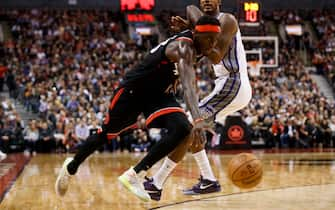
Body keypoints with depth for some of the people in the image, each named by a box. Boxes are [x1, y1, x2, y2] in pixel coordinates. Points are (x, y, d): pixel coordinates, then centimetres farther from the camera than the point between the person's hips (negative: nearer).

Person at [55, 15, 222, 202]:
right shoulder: (183, 46, -32)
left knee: (182, 129, -21)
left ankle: (133, 175, -16)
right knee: (106, 134, 12)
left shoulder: (194, 46, -5)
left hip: (160, 94, 7)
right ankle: (71, 167, 40)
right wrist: (197, 120, -61)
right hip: (133, 90, -7)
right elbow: (188, 84, -49)